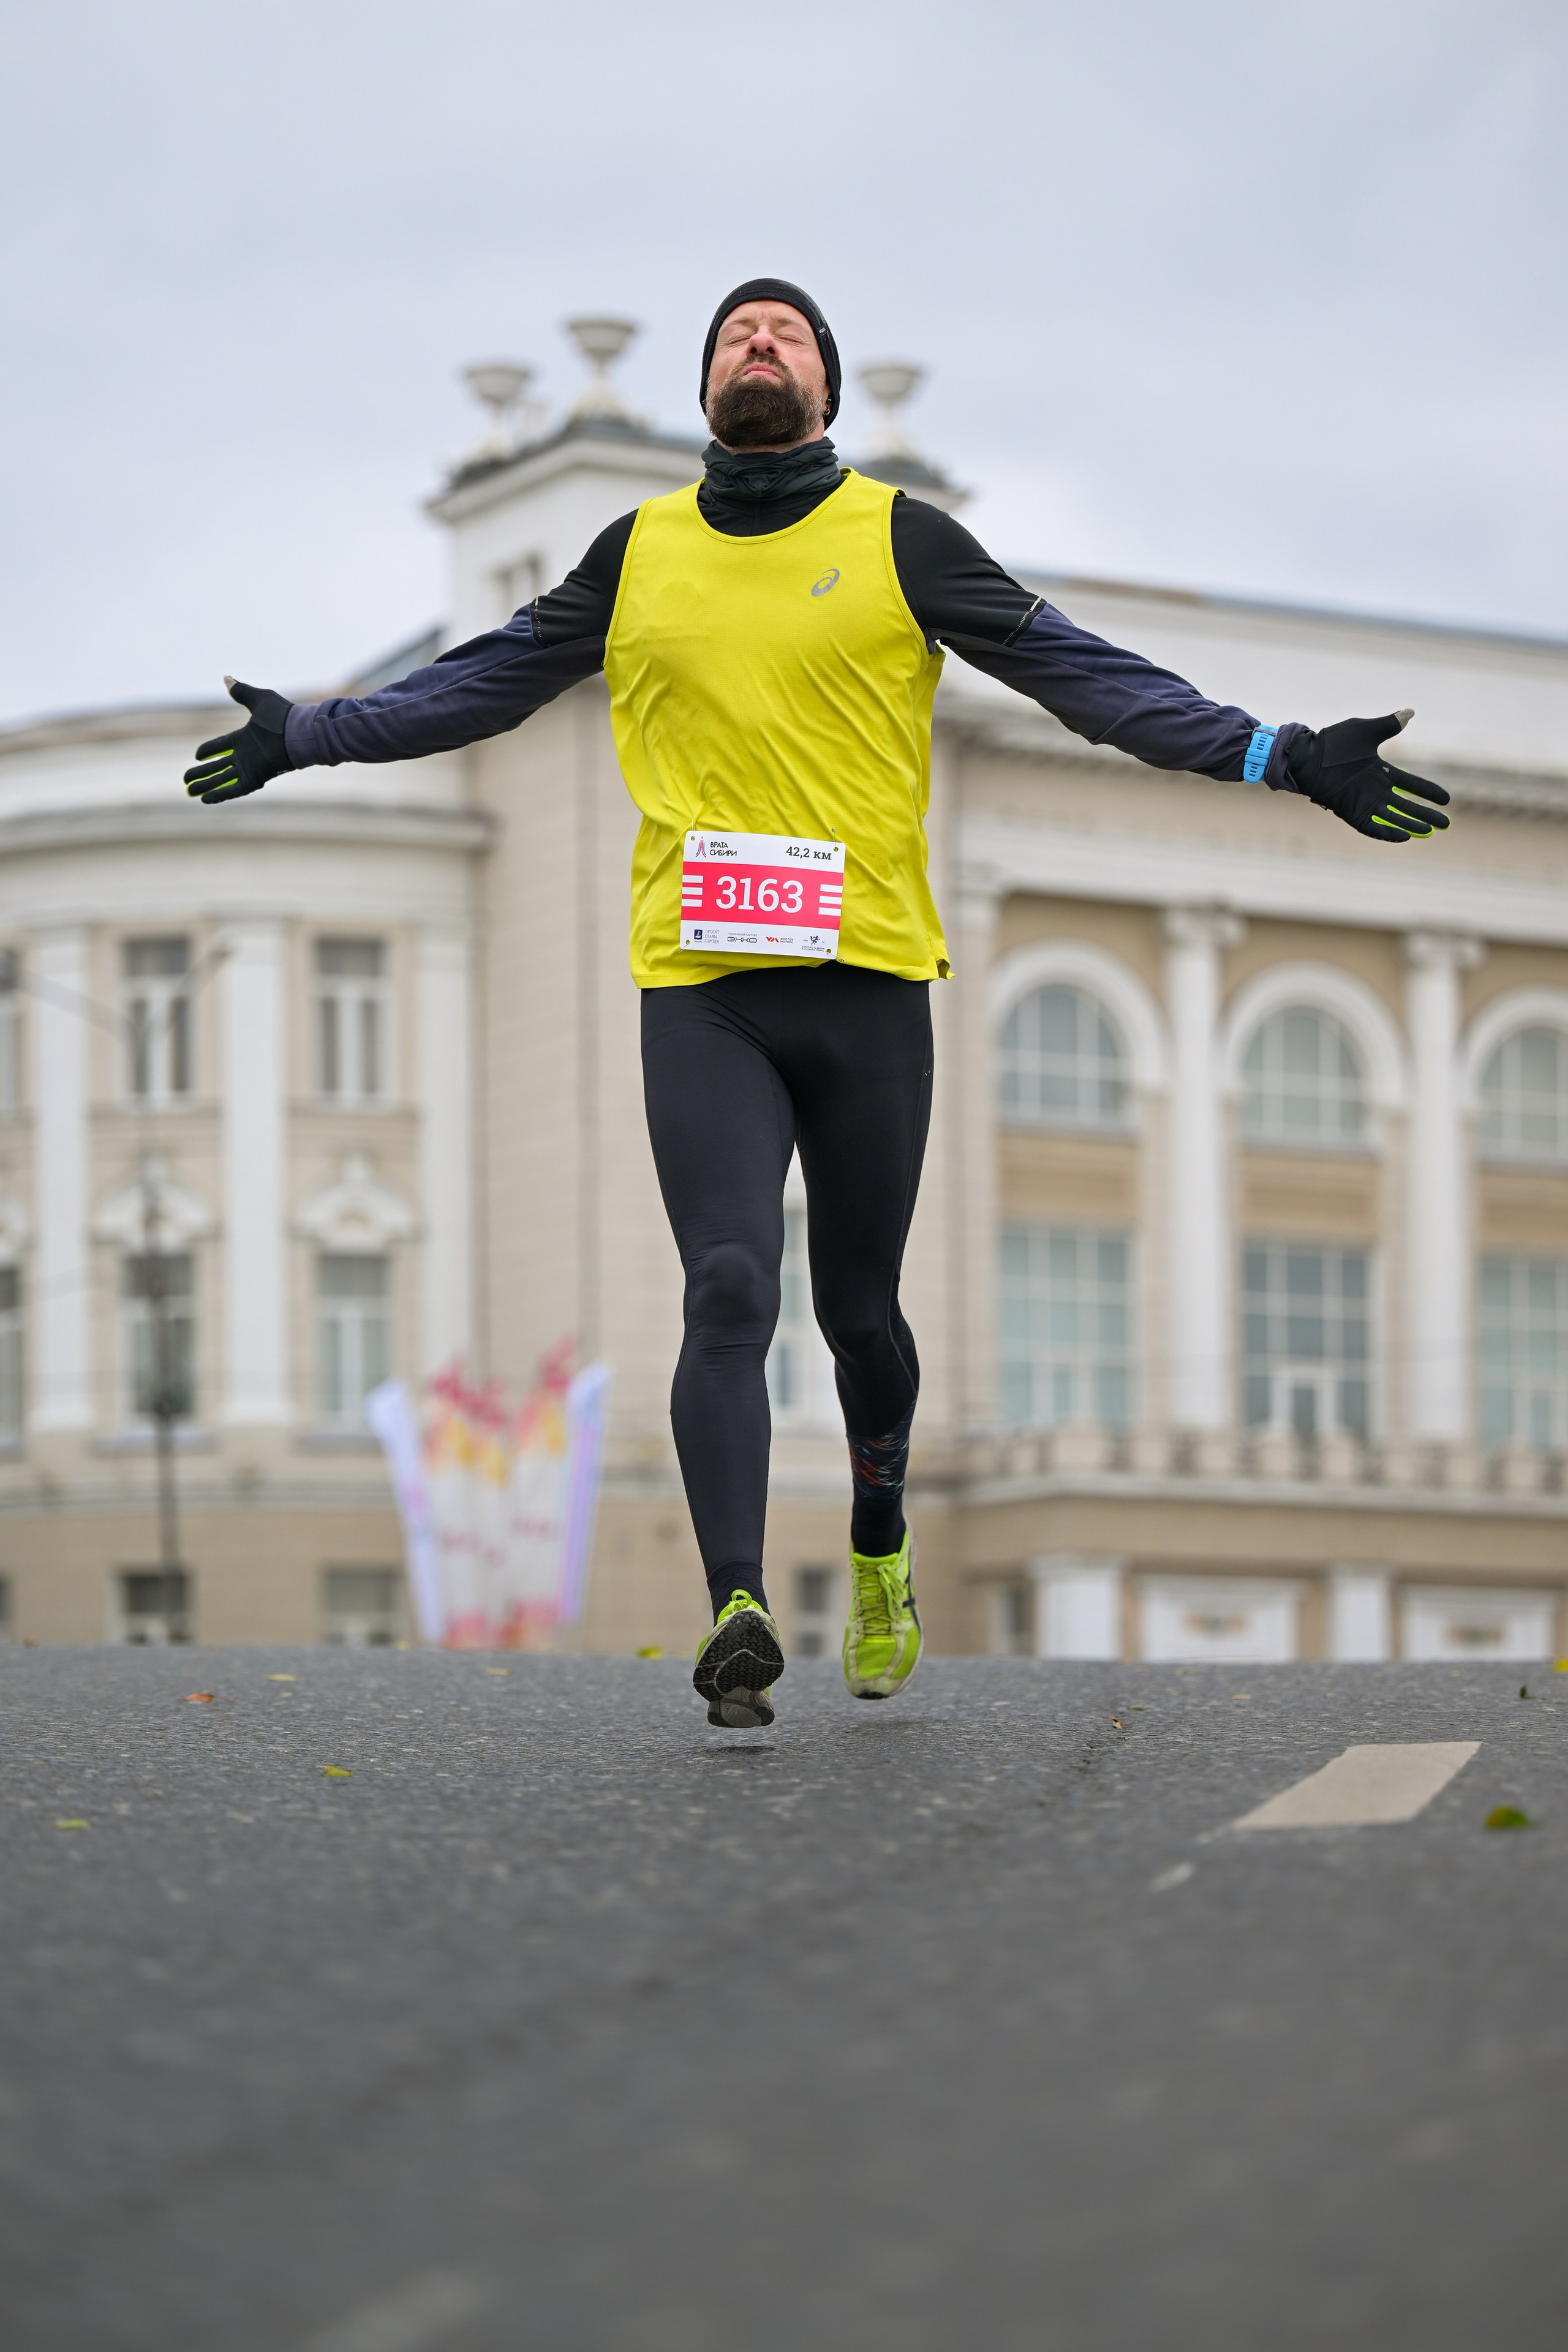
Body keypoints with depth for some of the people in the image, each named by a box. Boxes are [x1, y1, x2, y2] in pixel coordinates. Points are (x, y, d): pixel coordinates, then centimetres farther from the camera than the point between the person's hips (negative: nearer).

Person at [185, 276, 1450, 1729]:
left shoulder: (899, 540, 6)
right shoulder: (640, 552, 13)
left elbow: (1082, 675, 4)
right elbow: (488, 682, 25)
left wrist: (1280, 758, -3)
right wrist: (309, 735, 24)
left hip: (866, 975, 0)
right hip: (698, 992, 1)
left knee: (857, 1306, 7)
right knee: (728, 1293, -14)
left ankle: (879, 1555, 32)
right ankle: (736, 1612, -21)